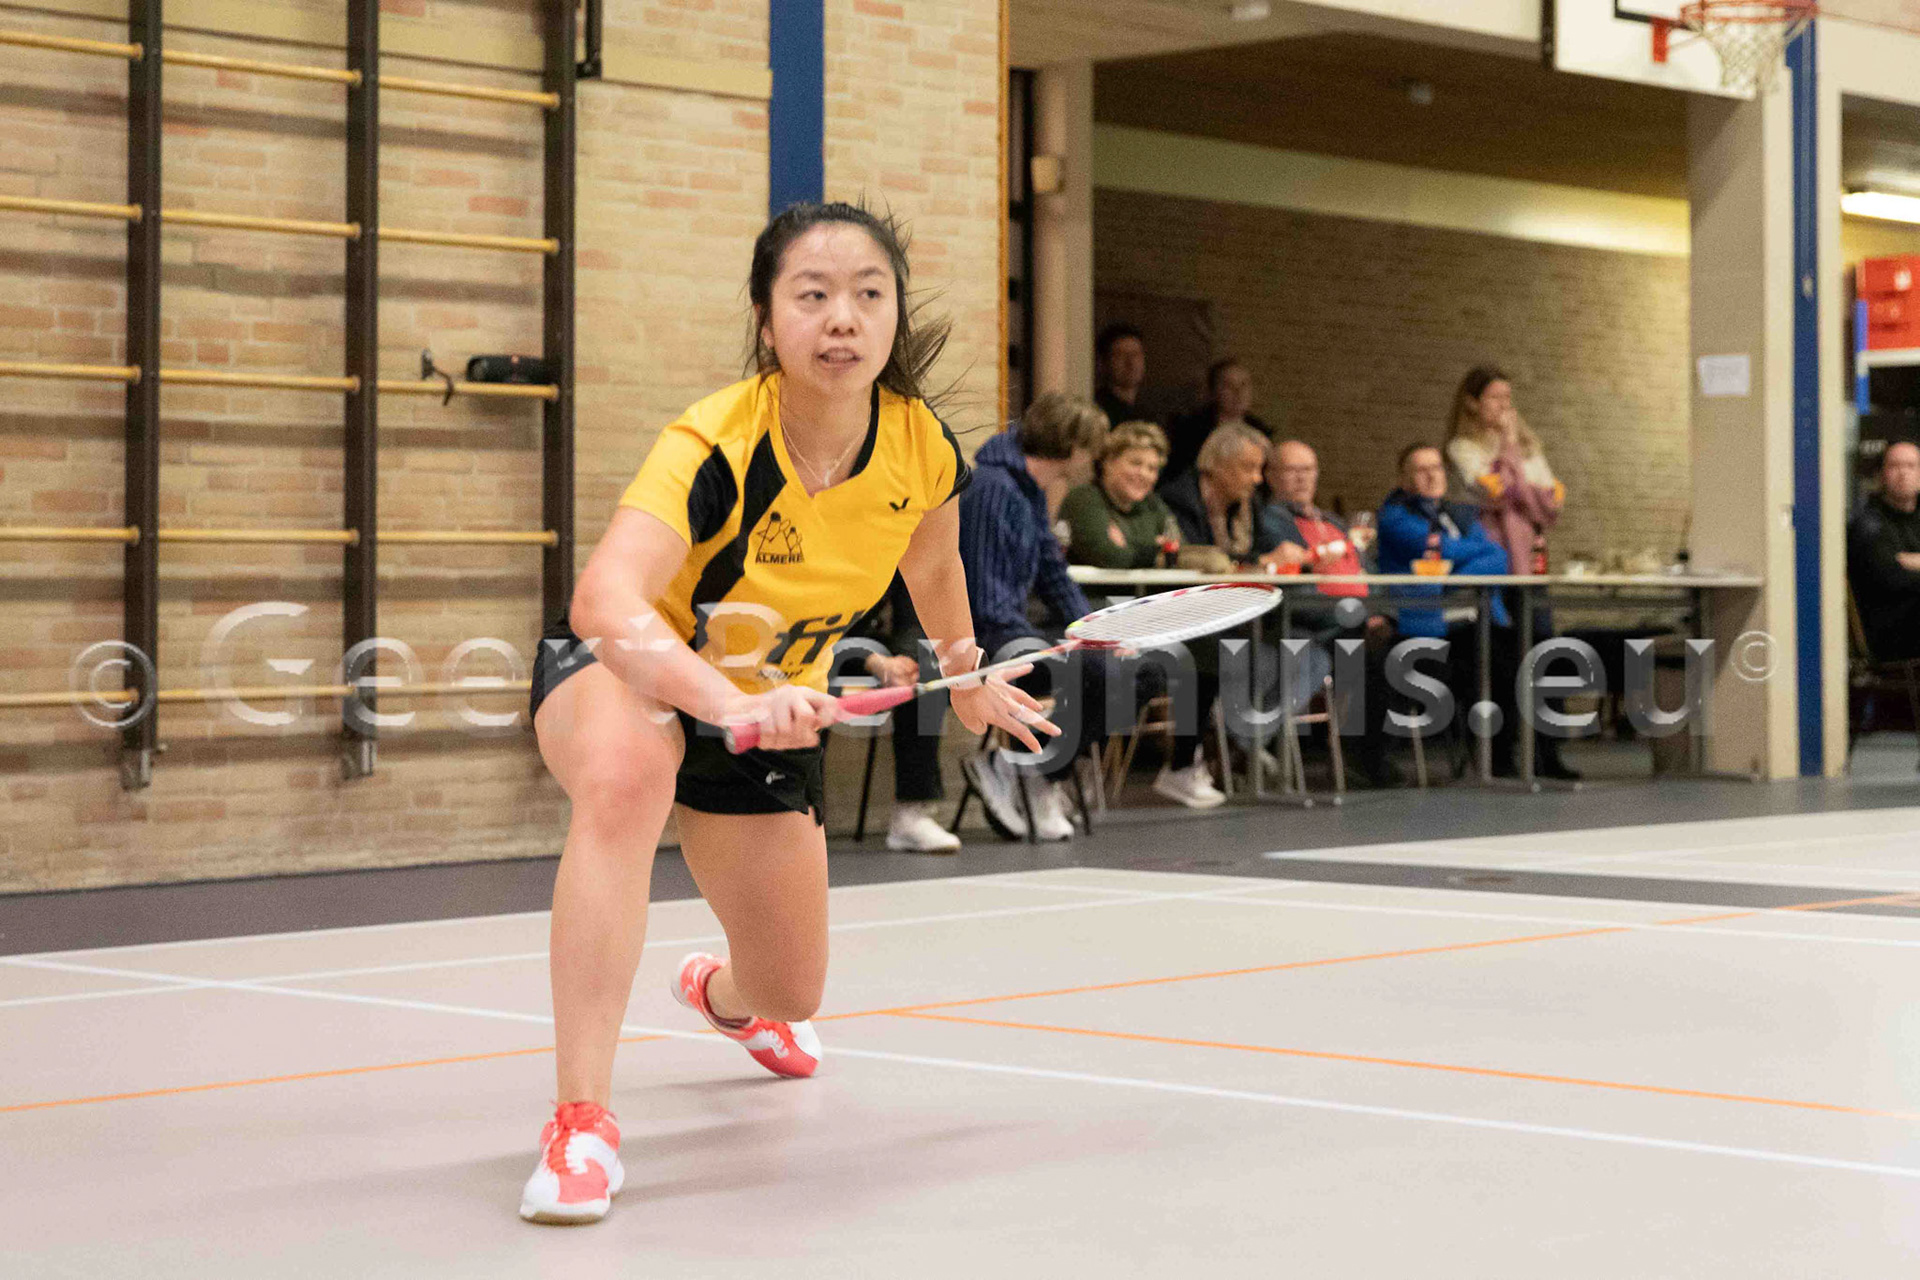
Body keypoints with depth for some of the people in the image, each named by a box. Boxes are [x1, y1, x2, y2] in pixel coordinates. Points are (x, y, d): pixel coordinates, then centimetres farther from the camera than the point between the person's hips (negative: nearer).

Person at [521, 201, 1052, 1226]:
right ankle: (580, 1122, -40)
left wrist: (968, 682, 22)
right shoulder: (715, 448, -34)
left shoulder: (923, 450, -18)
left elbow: (932, 558, 8)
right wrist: (730, 700, -66)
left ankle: (723, 992, 56)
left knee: (791, 994, 12)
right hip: (615, 672, -5)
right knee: (626, 772, -43)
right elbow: (606, 602, -51)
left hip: (772, 701, 5)